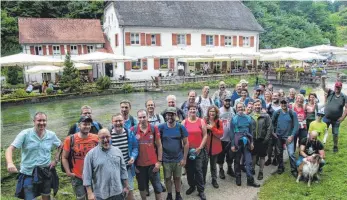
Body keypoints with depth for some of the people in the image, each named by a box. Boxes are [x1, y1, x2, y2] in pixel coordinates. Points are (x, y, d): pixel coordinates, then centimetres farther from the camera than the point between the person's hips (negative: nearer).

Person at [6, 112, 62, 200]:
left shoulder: (51, 135, -3)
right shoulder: (25, 134, -12)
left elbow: (60, 146, 13)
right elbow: (10, 149, -16)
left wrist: (56, 160, 2)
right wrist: (10, 163, -35)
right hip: (28, 174, -3)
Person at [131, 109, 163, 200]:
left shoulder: (154, 128, -6)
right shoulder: (133, 130, -6)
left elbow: (159, 145, 0)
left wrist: (159, 161, -4)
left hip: (153, 163, 0)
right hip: (139, 164, 1)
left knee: (157, 186, 9)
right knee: (142, 186, 17)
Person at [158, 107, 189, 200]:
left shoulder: (181, 127, -8)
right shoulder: (161, 127, -9)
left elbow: (186, 143, -4)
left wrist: (184, 158, -6)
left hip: (178, 158, 0)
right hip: (166, 159, 0)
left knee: (177, 178, 15)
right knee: (167, 178, 14)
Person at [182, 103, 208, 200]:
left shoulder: (201, 121, -1)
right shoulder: (184, 122, 0)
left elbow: (205, 135, -1)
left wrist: (200, 148, -8)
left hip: (198, 150, -1)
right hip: (187, 150, 1)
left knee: (198, 170, -3)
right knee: (189, 169, 11)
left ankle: (201, 190, 9)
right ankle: (191, 186, 31)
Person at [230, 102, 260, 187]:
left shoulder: (248, 118, 5)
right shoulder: (234, 119, -5)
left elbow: (250, 131, 11)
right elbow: (232, 133, -5)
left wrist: (251, 142, 7)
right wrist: (232, 145, -9)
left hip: (246, 142, 2)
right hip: (237, 142, -2)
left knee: (248, 161, 0)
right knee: (237, 161, 10)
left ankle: (250, 180, 7)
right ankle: (238, 178, 23)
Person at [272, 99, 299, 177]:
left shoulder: (292, 113, -6)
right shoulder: (277, 113, -2)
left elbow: (296, 126, -8)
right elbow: (272, 123, 9)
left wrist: (292, 136, -15)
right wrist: (273, 132, 0)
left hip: (289, 136, -2)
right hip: (278, 136, 2)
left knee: (291, 153, -10)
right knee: (279, 153, 12)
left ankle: (293, 170, 6)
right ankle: (280, 167, 29)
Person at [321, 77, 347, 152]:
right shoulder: (330, 93, -2)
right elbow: (323, 87, -15)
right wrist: (323, 80, -34)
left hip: (336, 119, 0)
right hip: (326, 118, 0)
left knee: (335, 134, 12)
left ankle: (335, 146, 29)